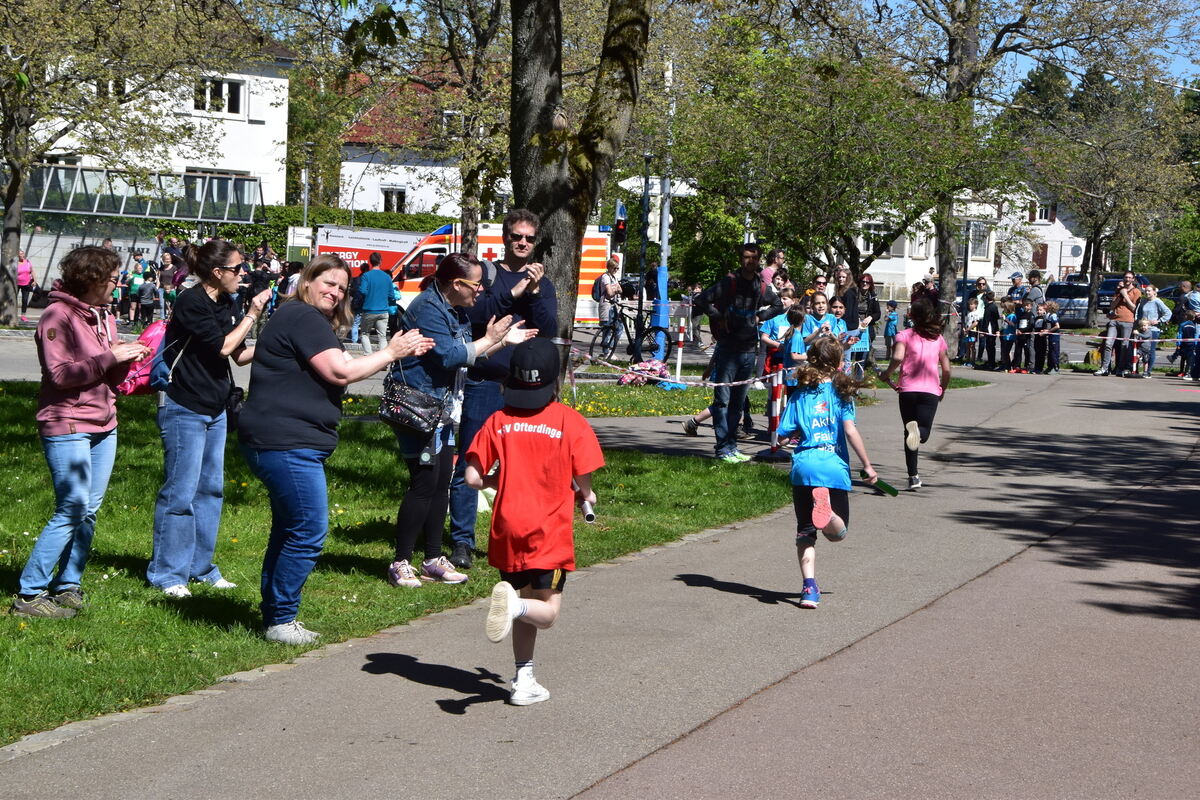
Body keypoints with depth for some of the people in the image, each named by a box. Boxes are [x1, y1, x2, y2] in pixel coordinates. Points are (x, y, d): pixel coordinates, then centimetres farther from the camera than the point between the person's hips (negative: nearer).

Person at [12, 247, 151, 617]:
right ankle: (29, 595, -3)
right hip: (67, 426, -8)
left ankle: (67, 587, 16)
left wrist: (130, 357, -3)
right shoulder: (58, 315, -11)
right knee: (72, 511, -10)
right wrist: (111, 357, -19)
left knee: (90, 510, 6)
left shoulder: (104, 316, 14)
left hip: (103, 425, 8)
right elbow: (59, 374, -18)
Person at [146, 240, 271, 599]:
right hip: (184, 410, -8)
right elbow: (223, 347, -20)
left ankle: (200, 566, 21)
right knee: (180, 492, -6)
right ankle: (166, 573, 2)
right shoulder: (190, 302, -16)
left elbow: (241, 355, 13)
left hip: (215, 410, 8)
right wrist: (251, 316, -12)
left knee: (211, 489, 12)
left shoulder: (229, 305, 8)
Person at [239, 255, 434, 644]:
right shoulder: (303, 317, -12)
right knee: (308, 532, -9)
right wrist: (390, 353, -7)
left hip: (293, 443, 12)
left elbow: (340, 367, 20)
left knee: (290, 530, 16)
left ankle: (275, 617, 23)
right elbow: (340, 371, -18)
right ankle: (280, 620, -2)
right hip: (286, 441, -12)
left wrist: (403, 350, 14)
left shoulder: (312, 321, 22)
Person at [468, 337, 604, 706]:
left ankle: (523, 681, 18)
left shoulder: (498, 421, -1)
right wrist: (585, 496, 14)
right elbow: (584, 481, -8)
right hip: (549, 532, -3)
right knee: (547, 612, 5)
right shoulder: (569, 421, -8)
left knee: (525, 611, 19)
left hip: (508, 531, 4)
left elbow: (472, 478, -5)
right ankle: (513, 603, -27)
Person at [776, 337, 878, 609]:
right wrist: (867, 465, -2)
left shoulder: (800, 393, 7)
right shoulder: (841, 392, 2)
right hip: (833, 466, -1)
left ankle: (809, 587, -6)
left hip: (803, 466, 1)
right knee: (838, 533, 8)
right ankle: (827, 513, -28)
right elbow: (850, 431, -8)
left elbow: (783, 433, 5)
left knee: (805, 532, 11)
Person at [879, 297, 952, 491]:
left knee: (909, 433, 11)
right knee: (923, 434, 1)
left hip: (908, 389, -1)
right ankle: (919, 430, -37)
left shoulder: (904, 335, 1)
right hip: (931, 391, 1)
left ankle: (913, 476, 4)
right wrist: (942, 390, 24)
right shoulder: (938, 338, 11)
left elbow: (898, 357, -18)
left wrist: (887, 373, -1)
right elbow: (946, 369, 9)